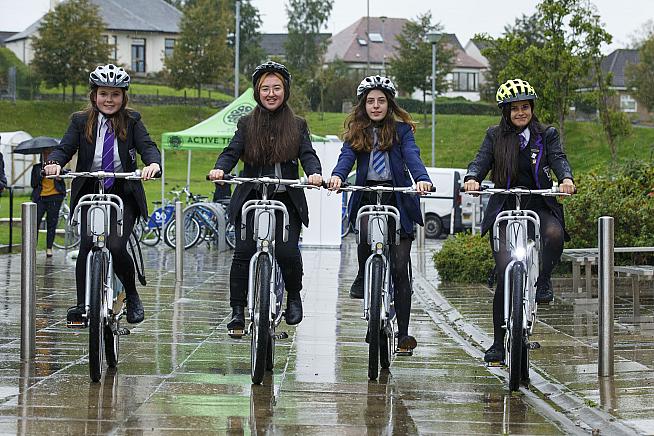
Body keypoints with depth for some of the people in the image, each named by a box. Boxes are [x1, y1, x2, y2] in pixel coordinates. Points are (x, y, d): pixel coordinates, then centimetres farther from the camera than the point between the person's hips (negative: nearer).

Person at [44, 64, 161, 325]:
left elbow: (147, 146, -10)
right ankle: (82, 304, -7)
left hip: (123, 195, -1)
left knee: (116, 247, -17)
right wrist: (54, 162, -28)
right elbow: (65, 148, -5)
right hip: (89, 193, 1)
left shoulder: (131, 121, 3)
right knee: (87, 244, -18)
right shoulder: (81, 121, 5)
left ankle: (132, 297, 8)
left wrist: (153, 163, -33)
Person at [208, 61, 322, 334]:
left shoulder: (297, 125, 10)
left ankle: (293, 296, 13)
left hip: (287, 200, 0)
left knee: (288, 252, -15)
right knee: (243, 252, -10)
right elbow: (232, 152, -1)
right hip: (252, 198, 0)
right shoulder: (247, 124, 9)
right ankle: (237, 311, -1)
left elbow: (307, 155, -1)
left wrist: (315, 174, -23)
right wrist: (220, 169, -23)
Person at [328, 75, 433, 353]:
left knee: (399, 268, -2)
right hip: (367, 197, 1)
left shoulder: (401, 129, 6)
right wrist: (337, 175, -30)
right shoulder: (356, 131, 10)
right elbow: (347, 156, -7)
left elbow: (412, 156, -10)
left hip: (397, 199, -1)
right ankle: (363, 278, -3)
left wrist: (422, 179, -32)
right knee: (367, 234, -33)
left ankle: (403, 332, 5)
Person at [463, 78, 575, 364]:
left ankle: (543, 280, -6)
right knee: (504, 274, -9)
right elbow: (481, 160, -1)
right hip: (504, 207, 0)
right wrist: (472, 178, -25)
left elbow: (558, 158, -5)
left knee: (555, 234, -36)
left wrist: (566, 179, -27)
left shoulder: (547, 135, 10)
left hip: (539, 204, 0)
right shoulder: (495, 136, 11)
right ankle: (498, 343, 1)